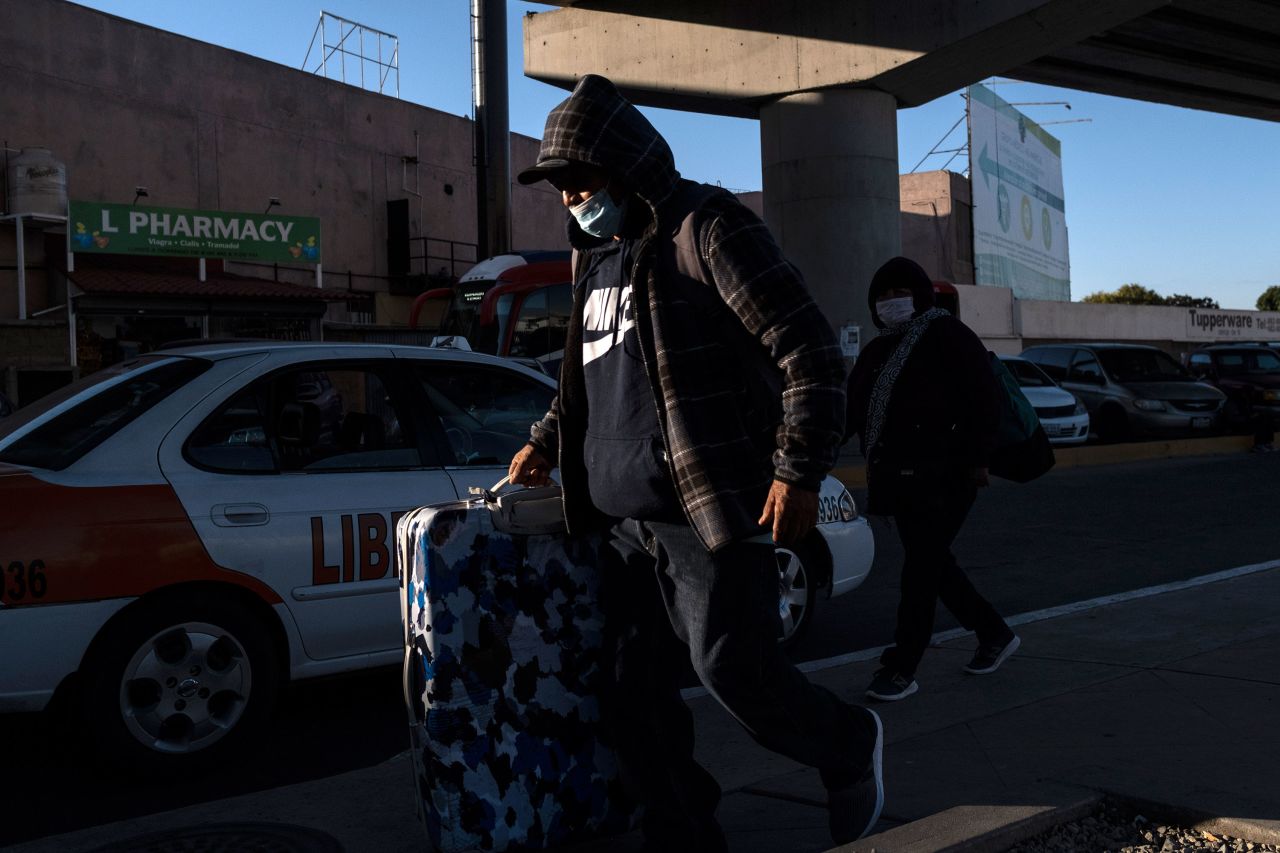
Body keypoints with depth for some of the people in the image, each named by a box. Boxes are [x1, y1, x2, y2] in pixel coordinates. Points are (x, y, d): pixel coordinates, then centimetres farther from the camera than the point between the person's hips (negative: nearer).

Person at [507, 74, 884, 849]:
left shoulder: (708, 230, -8)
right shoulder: (599, 258, 19)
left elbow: (809, 350, -13)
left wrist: (799, 468, -17)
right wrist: (549, 440, 21)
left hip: (712, 509, -8)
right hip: (625, 520, 8)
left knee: (730, 665, -8)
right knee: (639, 690, 8)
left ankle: (850, 749, 21)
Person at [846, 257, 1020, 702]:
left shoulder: (946, 335, -6)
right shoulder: (879, 350, 18)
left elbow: (984, 398, -12)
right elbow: (853, 405, 15)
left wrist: (977, 460, -15)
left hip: (943, 474, -9)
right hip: (901, 475, 9)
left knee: (921, 566, -7)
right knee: (931, 562, 13)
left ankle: (901, 668, -3)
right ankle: (994, 634, 30)